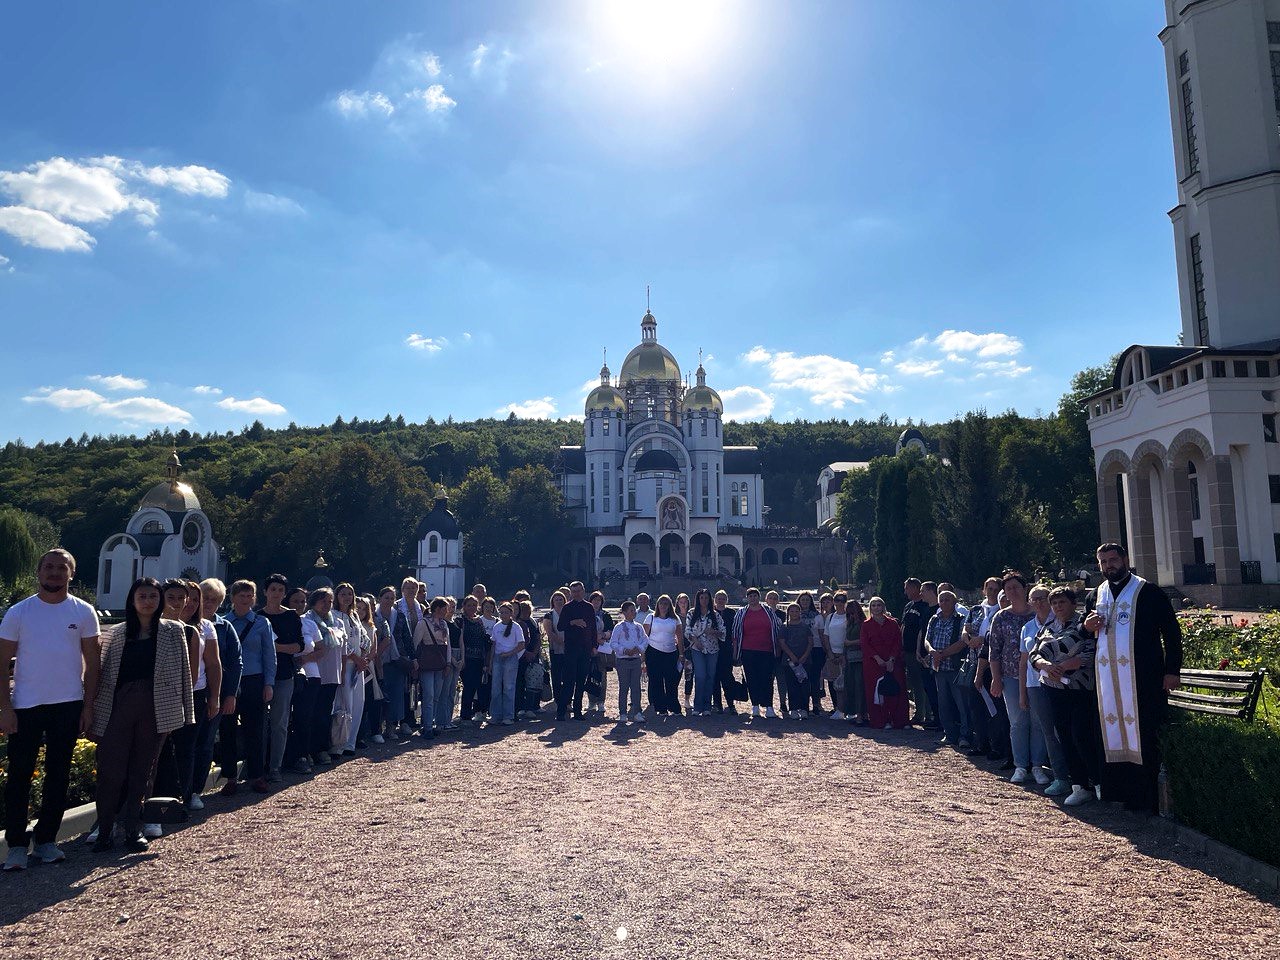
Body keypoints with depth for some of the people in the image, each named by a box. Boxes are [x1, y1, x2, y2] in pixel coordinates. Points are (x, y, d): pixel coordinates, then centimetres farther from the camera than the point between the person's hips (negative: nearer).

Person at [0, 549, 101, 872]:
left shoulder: (83, 612, 2)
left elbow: (92, 661, 4)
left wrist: (88, 706, -1)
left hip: (68, 705, 1)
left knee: (58, 775, 9)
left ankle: (46, 840, 20)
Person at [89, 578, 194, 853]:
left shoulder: (173, 631, 6)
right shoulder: (117, 634, 8)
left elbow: (183, 672, 4)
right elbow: (104, 675, 8)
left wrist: (186, 713, -1)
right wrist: (96, 718, 4)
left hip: (155, 710, 0)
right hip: (119, 707, 0)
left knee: (142, 771, 7)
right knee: (111, 770, -2)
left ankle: (133, 829, 17)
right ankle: (104, 830, 11)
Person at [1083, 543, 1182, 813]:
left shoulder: (1148, 592, -2)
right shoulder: (1097, 595, 14)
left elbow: (1171, 631, -3)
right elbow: (1087, 635, 25)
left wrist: (1172, 670, -8)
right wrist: (1087, 626, 0)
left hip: (1142, 677, -5)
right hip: (1107, 678, 5)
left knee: (1144, 733, -3)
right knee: (1115, 733, 7)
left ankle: (1149, 799, 5)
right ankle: (1126, 792, 17)